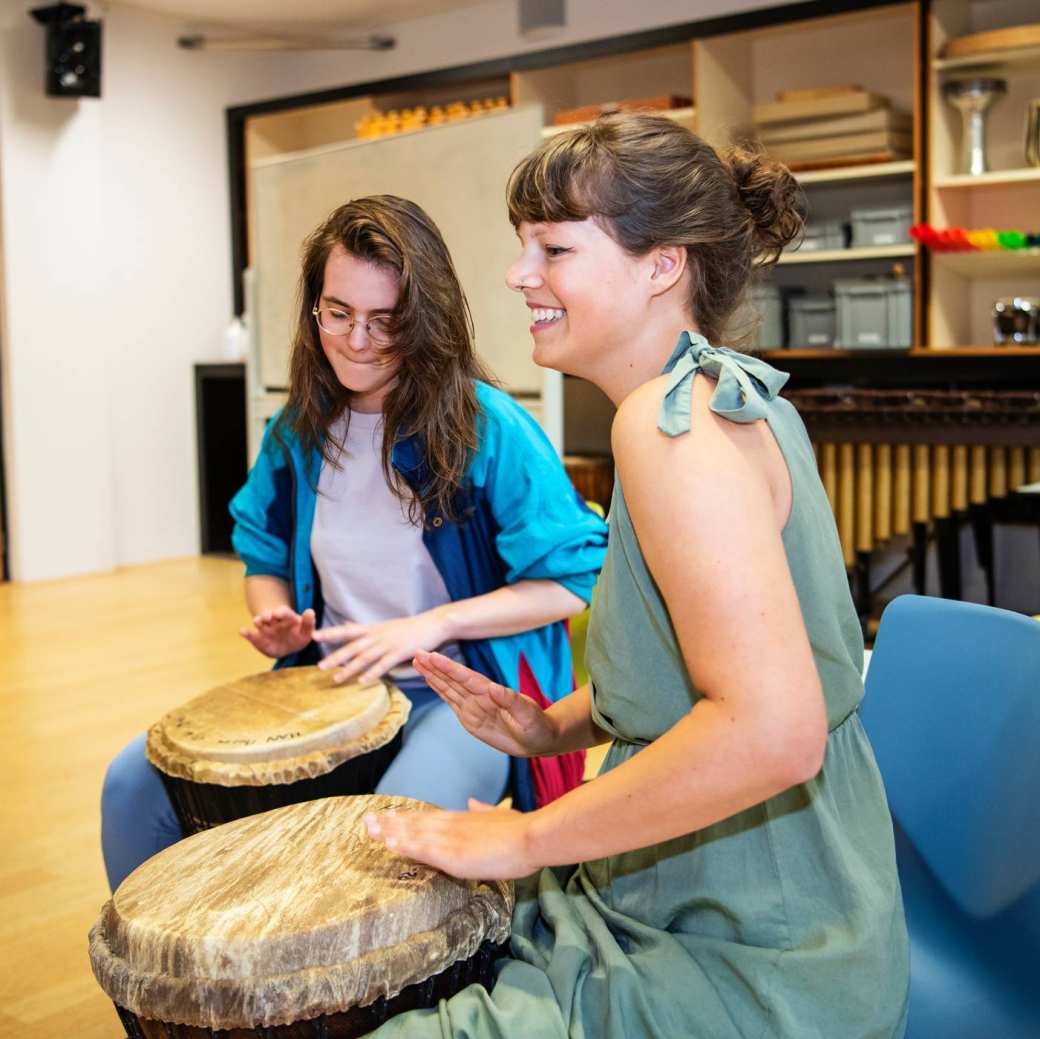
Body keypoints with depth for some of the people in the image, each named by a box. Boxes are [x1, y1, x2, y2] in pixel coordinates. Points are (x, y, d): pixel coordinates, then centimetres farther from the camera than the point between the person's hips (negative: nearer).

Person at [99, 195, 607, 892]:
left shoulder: (488, 426, -11)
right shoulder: (299, 431, 6)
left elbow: (572, 580, -10)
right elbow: (265, 557, 20)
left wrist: (431, 625, -18)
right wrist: (274, 616, -3)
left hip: (462, 695, -5)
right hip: (328, 681, 6)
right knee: (135, 783, -8)